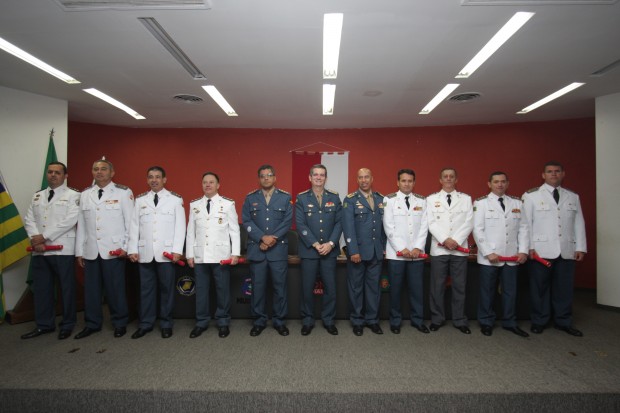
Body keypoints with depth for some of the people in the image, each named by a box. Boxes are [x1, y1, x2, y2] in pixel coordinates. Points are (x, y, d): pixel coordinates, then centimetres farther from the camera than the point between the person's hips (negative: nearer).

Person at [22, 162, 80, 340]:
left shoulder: (73, 195, -2)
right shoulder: (37, 196, 17)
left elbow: (70, 220, -14)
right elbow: (29, 219, 9)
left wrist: (44, 236, -13)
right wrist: (35, 239, -9)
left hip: (63, 249, -6)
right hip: (39, 250, 6)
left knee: (66, 288, 3)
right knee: (41, 288, 11)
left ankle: (67, 325, 15)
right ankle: (44, 324, 25)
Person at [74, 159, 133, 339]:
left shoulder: (123, 192, -1)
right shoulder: (85, 194, 12)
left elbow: (131, 222, -2)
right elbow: (81, 224, 11)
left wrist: (126, 247, -7)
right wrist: (79, 251, 9)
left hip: (113, 250, -4)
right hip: (91, 251, 4)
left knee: (115, 289, 2)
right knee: (91, 289, 9)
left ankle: (120, 324, 18)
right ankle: (92, 324, 25)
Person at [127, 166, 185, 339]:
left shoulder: (175, 199, 2)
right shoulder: (140, 199, 11)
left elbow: (180, 226, -2)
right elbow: (134, 226, 8)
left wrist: (177, 250, -9)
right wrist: (133, 249, 1)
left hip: (166, 252, -2)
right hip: (145, 252, 3)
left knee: (166, 288, 4)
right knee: (146, 289, 8)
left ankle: (166, 324, 17)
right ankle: (145, 324, 20)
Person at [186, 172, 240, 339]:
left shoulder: (228, 204, 1)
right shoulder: (194, 205, 10)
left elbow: (234, 230, -1)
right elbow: (190, 231, 9)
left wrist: (235, 253, -7)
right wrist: (189, 254, 5)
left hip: (221, 255, -2)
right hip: (200, 255, 3)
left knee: (223, 289, 5)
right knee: (201, 290, 9)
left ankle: (223, 322, 20)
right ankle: (201, 322, 23)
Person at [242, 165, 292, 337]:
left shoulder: (285, 197, 5)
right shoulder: (250, 198, 7)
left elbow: (288, 221, -3)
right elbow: (246, 221, -1)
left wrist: (273, 238, -14)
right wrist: (263, 238, -14)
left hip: (279, 249, 0)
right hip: (256, 249, 1)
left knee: (280, 286, 5)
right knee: (258, 286, 6)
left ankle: (279, 321, 20)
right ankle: (259, 321, 21)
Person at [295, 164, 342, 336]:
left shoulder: (334, 198, 7)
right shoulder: (301, 198, 1)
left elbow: (339, 223, 2)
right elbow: (300, 224, -6)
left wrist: (330, 243, -11)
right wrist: (315, 244, -13)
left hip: (330, 250, 2)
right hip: (308, 250, -1)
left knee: (330, 287, 7)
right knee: (307, 287, 6)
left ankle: (329, 320, 23)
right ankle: (307, 321, 22)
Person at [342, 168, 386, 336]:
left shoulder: (381, 199, 9)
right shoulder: (350, 200, -3)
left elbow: (385, 225, 12)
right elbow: (348, 227, -10)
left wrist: (384, 246, 8)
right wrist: (353, 251, -16)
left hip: (376, 252, 3)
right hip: (358, 251, -3)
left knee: (374, 286, 11)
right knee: (356, 287, 8)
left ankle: (372, 319, 25)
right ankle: (357, 321, 21)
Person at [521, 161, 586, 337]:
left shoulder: (573, 197, 13)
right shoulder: (531, 195, 1)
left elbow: (579, 223, 12)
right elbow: (526, 223, -3)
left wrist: (581, 247, 6)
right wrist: (529, 246, -8)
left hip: (567, 251, 4)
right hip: (541, 250, -3)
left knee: (564, 287, 9)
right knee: (540, 287, 4)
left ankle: (564, 322, 24)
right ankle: (539, 321, 17)